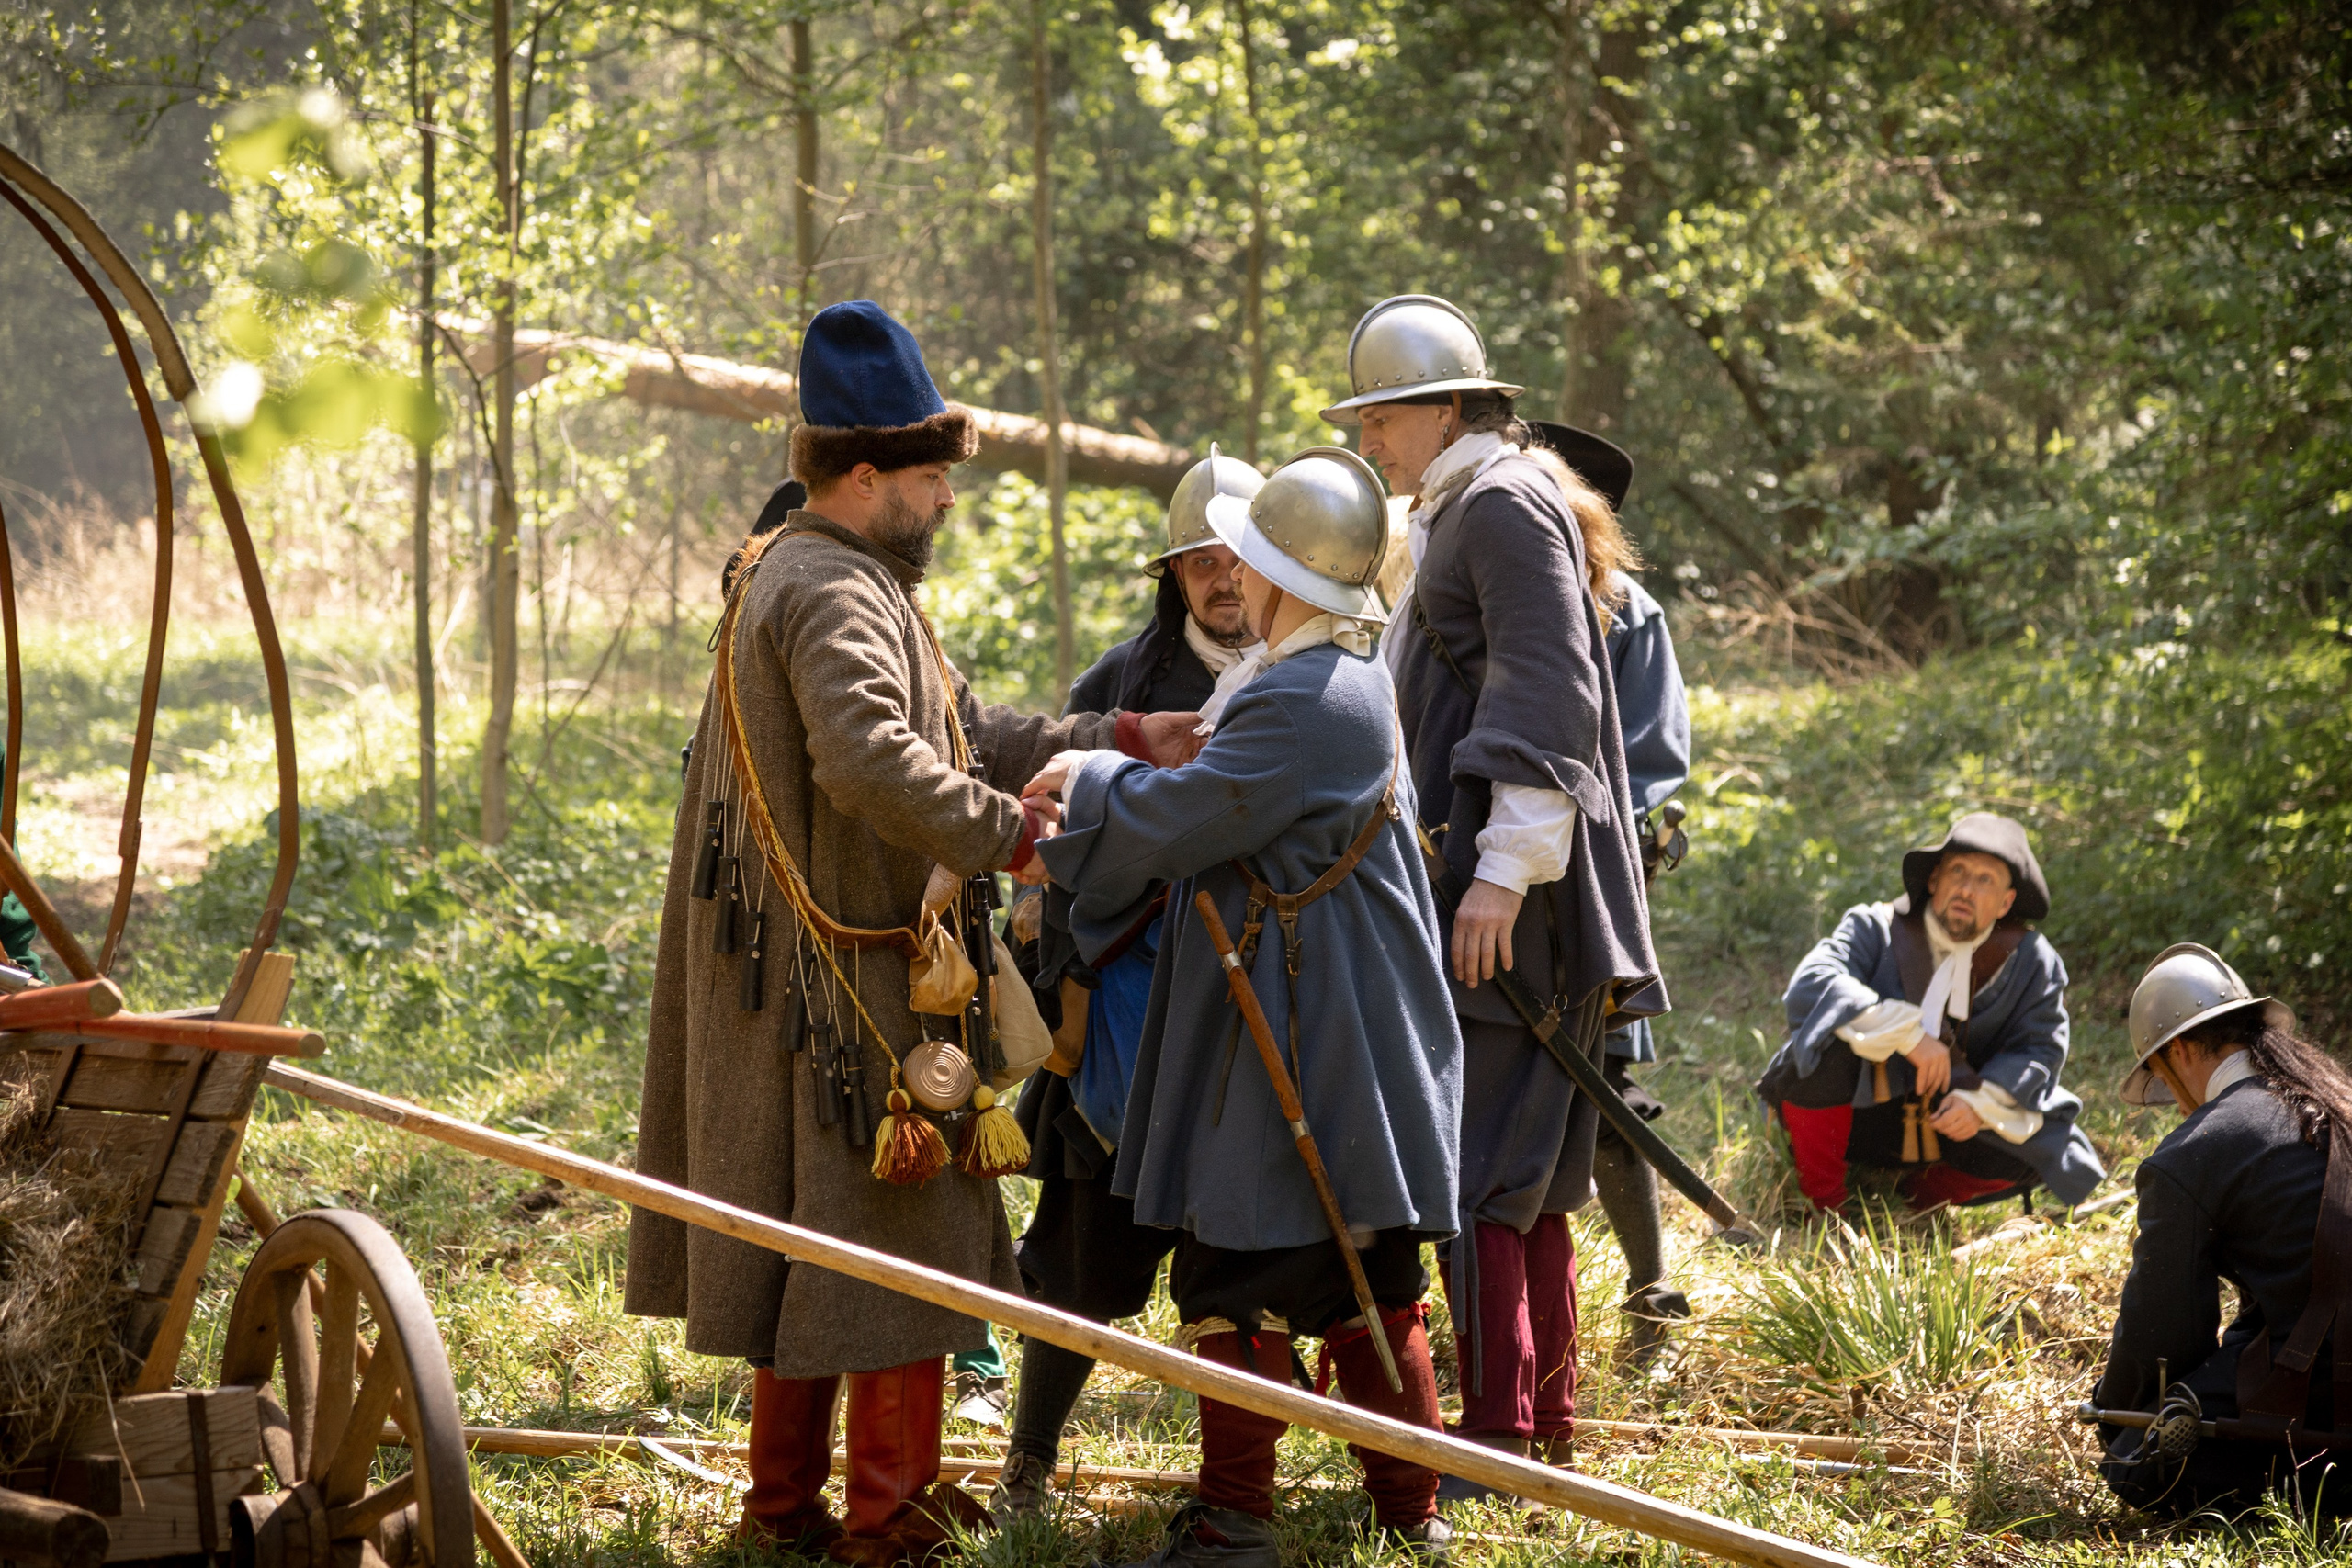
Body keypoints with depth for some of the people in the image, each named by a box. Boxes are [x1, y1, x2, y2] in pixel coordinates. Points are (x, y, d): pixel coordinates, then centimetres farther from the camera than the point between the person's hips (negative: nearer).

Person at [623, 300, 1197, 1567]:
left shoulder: (821, 580, 19)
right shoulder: (834, 593, -16)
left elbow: (964, 733, 18)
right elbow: (872, 759, -33)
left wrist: (1121, 740, 11)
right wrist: (1011, 833, -24)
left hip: (795, 986, 11)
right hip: (845, 978, -11)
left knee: (808, 1231, 16)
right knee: (896, 1231, -4)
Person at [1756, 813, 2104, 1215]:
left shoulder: (2030, 960, -1)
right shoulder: (1876, 928, -8)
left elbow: (2040, 1049, -5)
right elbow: (1809, 985, -25)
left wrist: (1980, 1101, -25)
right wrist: (1909, 1034, -34)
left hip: (1945, 1121, 3)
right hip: (1858, 1112, -2)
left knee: (2041, 1144, -22)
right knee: (1828, 1046, -33)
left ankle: (1921, 1200, 7)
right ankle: (1822, 1205, -14)